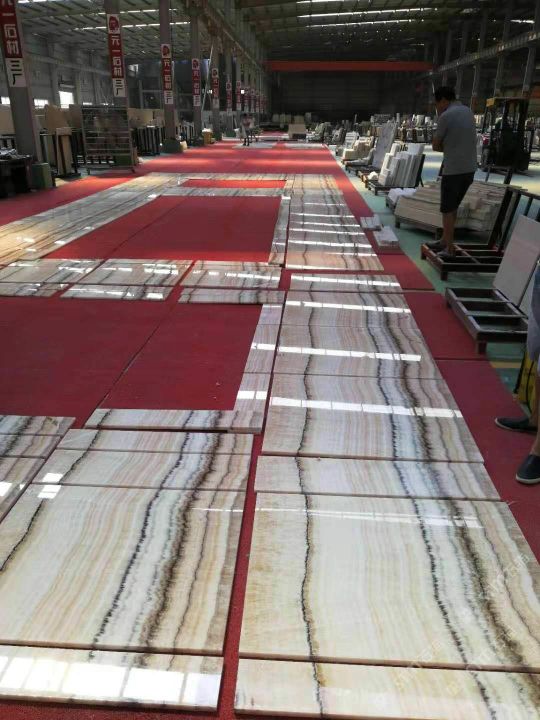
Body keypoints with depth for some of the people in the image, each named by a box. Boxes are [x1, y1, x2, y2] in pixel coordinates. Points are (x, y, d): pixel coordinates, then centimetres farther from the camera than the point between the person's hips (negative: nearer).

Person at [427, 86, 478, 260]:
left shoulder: (446, 117, -12)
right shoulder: (468, 112, 13)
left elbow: (436, 146, -5)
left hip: (453, 170, -8)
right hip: (470, 168, 8)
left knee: (447, 209, 1)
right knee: (453, 206, 18)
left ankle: (449, 249, 3)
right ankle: (444, 241, 28)